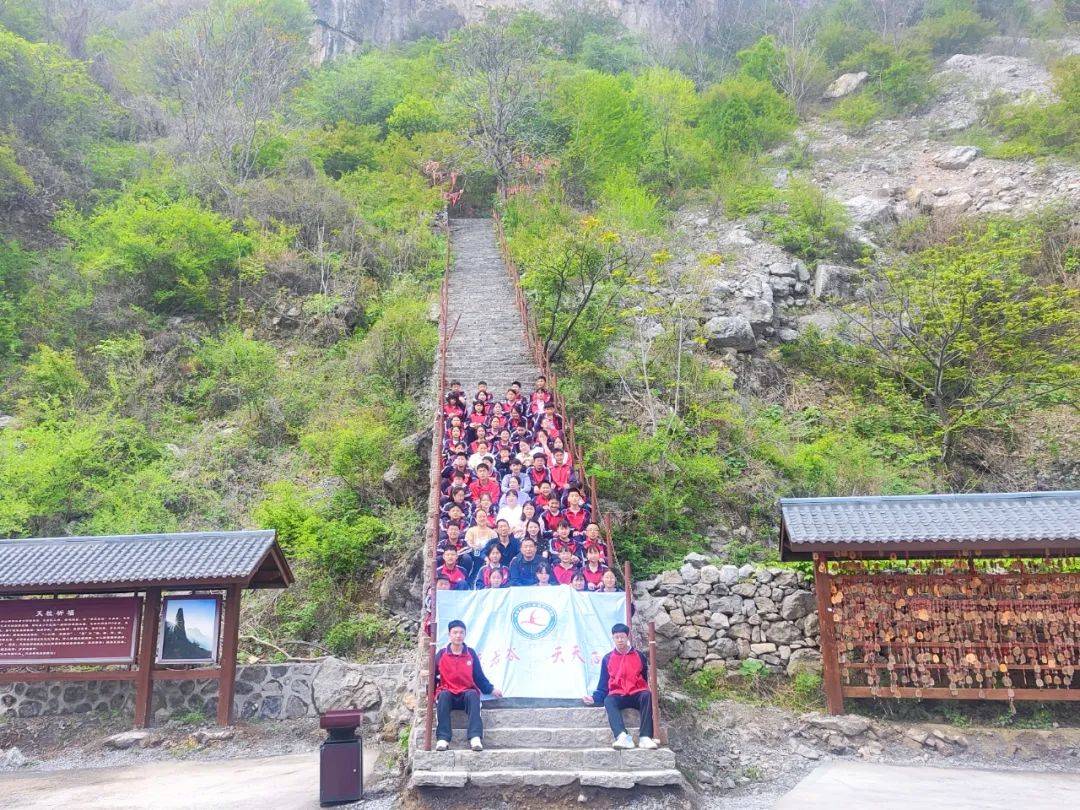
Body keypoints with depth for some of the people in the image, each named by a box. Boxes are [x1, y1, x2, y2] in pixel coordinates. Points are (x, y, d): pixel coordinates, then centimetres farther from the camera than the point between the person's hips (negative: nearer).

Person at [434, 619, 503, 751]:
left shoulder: (471, 654, 8)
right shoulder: (441, 654, 5)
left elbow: (480, 677, 10)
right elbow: (433, 675, 6)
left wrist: (491, 689, 2)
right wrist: (431, 692, -8)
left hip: (467, 693, 0)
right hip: (448, 693, 0)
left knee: (473, 694, -34)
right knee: (443, 695, -35)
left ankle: (475, 738, -45)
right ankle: (443, 738, -40)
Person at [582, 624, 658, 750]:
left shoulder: (639, 655, 11)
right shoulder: (607, 659, 13)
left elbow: (647, 678, 11)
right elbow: (603, 685, 14)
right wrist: (594, 698, -3)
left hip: (637, 694, 0)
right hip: (617, 696, 0)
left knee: (647, 695, -34)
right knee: (608, 701, -33)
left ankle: (645, 737, -42)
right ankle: (623, 737, -53)